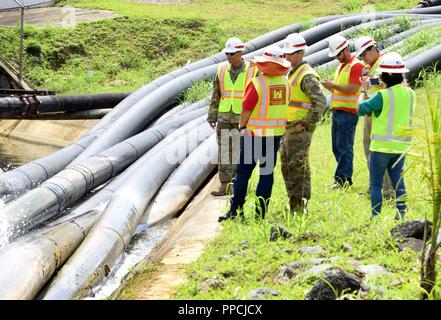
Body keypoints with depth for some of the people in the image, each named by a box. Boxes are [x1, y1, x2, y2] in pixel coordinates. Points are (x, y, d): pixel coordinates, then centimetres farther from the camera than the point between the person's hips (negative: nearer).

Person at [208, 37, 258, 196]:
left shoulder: (253, 71, -7)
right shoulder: (222, 70, 3)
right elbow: (216, 95, 9)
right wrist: (212, 116, 5)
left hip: (243, 119, -3)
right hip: (224, 118, 3)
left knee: (239, 152, 1)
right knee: (224, 152, 3)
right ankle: (224, 185, 7)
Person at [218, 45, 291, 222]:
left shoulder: (257, 83, -16)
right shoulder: (286, 83, -1)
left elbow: (246, 109, -12)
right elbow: (285, 106, 7)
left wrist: (242, 126, 5)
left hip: (255, 134, -4)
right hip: (276, 134, 4)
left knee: (243, 171, 4)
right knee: (267, 172, 10)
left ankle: (235, 209, 5)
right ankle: (261, 212, 11)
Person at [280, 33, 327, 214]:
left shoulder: (307, 76, -15)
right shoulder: (291, 73, 16)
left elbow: (320, 102, -23)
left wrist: (306, 124, -21)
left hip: (300, 130, -10)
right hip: (288, 129, 10)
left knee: (298, 167, -7)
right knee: (287, 167, 14)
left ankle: (299, 207, -2)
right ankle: (294, 204, 23)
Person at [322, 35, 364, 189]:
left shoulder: (356, 65, -9)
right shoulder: (340, 67, 20)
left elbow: (353, 89, -18)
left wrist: (333, 85, -16)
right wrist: (329, 86, 3)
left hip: (348, 112, -9)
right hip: (337, 111, 9)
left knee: (344, 147, -8)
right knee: (337, 147, 10)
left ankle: (341, 178, -6)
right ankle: (346, 178, 15)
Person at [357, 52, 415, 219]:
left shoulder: (383, 95, -18)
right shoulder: (410, 94, 1)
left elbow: (361, 109, -10)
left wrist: (364, 90, 3)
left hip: (382, 146, -5)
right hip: (402, 145, 6)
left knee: (376, 184, 5)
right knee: (398, 180, 14)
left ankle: (375, 216, 7)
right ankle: (401, 214, 12)